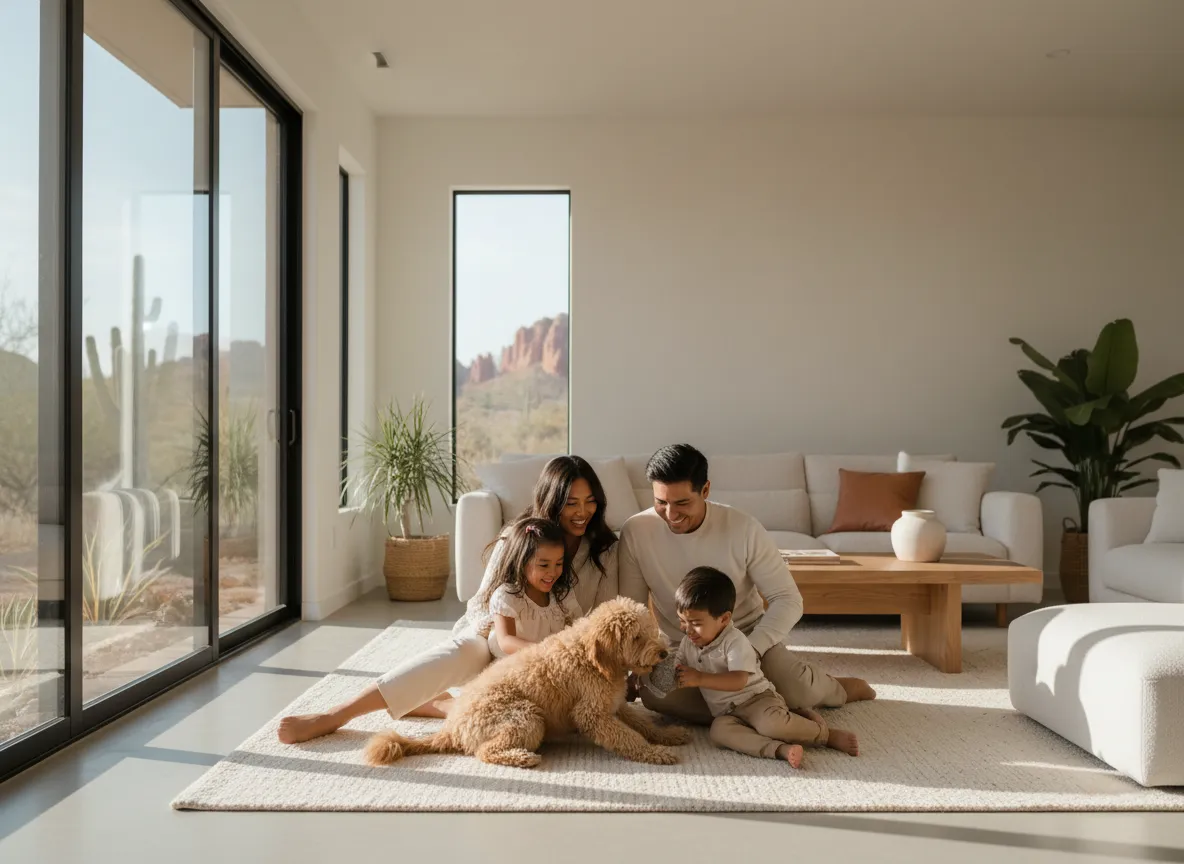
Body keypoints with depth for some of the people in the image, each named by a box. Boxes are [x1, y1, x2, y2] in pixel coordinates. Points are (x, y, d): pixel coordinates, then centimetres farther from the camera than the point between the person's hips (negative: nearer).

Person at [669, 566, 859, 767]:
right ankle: (780, 749, -41)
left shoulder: (735, 641, -14)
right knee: (718, 730, -31)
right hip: (728, 713, 5)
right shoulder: (688, 643, 7)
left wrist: (699, 678, -31)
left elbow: (739, 681, -26)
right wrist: (677, 676, -6)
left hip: (757, 699, -5)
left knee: (771, 723, -37)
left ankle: (826, 733, -10)